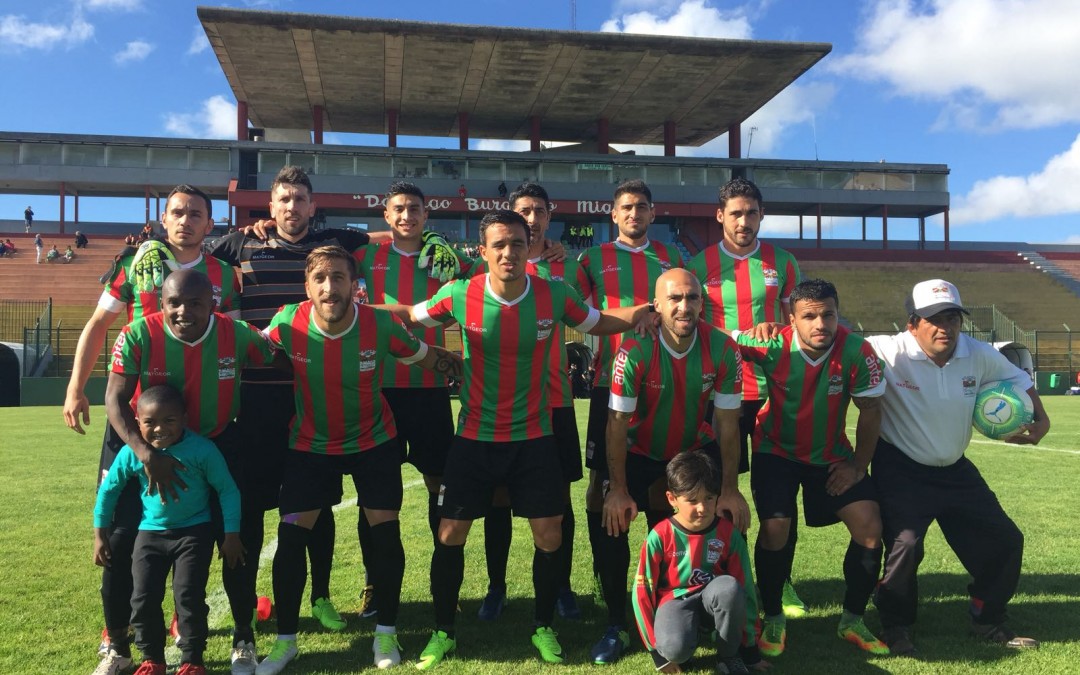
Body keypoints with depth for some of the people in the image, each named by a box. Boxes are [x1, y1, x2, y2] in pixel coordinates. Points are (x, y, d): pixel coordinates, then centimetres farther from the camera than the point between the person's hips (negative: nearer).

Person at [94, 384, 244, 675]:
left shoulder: (202, 449, -18)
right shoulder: (132, 453, -9)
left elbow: (228, 490, -10)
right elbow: (108, 490, 6)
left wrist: (231, 535, -10)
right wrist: (99, 535, 8)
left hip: (194, 532, -3)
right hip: (150, 533, 3)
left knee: (188, 596, -7)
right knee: (143, 598, 2)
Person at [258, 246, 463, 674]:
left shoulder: (380, 324, -23)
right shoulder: (288, 323, -21)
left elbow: (424, 357, -5)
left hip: (373, 441, 0)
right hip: (310, 445, 1)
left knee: (385, 531, 0)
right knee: (291, 535, -2)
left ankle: (386, 634, 20)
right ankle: (285, 641, 16)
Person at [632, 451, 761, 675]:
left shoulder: (728, 534, -10)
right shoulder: (660, 537, -14)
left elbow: (744, 588, -4)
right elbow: (643, 590, -7)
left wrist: (749, 647, -1)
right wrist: (656, 649, -8)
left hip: (713, 600, 2)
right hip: (675, 600, -2)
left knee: (729, 586, -34)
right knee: (675, 649, -35)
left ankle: (728, 656, -9)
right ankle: (691, 628, 4)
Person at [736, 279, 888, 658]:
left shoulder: (856, 352, -21)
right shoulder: (773, 346, -24)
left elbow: (870, 410, -9)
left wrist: (858, 467, -9)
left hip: (831, 454, 2)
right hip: (776, 452, -2)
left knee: (870, 529, -9)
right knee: (775, 527, -19)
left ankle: (852, 620, 15)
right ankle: (773, 620, 8)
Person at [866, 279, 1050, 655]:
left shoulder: (980, 356, -6)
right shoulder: (887, 353, -23)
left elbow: (1018, 380, 12)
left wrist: (1041, 419, 0)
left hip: (955, 470, 6)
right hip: (901, 471, -6)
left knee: (1005, 540, 9)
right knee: (905, 545, -21)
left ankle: (988, 622, 33)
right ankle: (896, 627, 7)